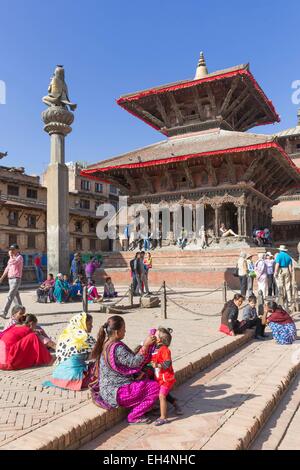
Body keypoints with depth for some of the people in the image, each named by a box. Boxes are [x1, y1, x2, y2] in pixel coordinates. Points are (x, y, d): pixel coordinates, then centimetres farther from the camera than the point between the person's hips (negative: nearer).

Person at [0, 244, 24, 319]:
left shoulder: (19, 257, -9)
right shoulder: (12, 258, 17)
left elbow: (12, 263, -27)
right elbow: (7, 268, 23)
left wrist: (10, 255, -12)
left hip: (16, 279, -9)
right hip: (10, 279, 9)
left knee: (10, 296, -14)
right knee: (16, 296, 13)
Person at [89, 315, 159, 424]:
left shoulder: (107, 344, 4)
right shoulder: (117, 348, -26)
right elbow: (134, 362, -23)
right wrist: (145, 345, -22)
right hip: (115, 393, -10)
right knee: (155, 387, -8)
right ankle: (134, 417, 2)